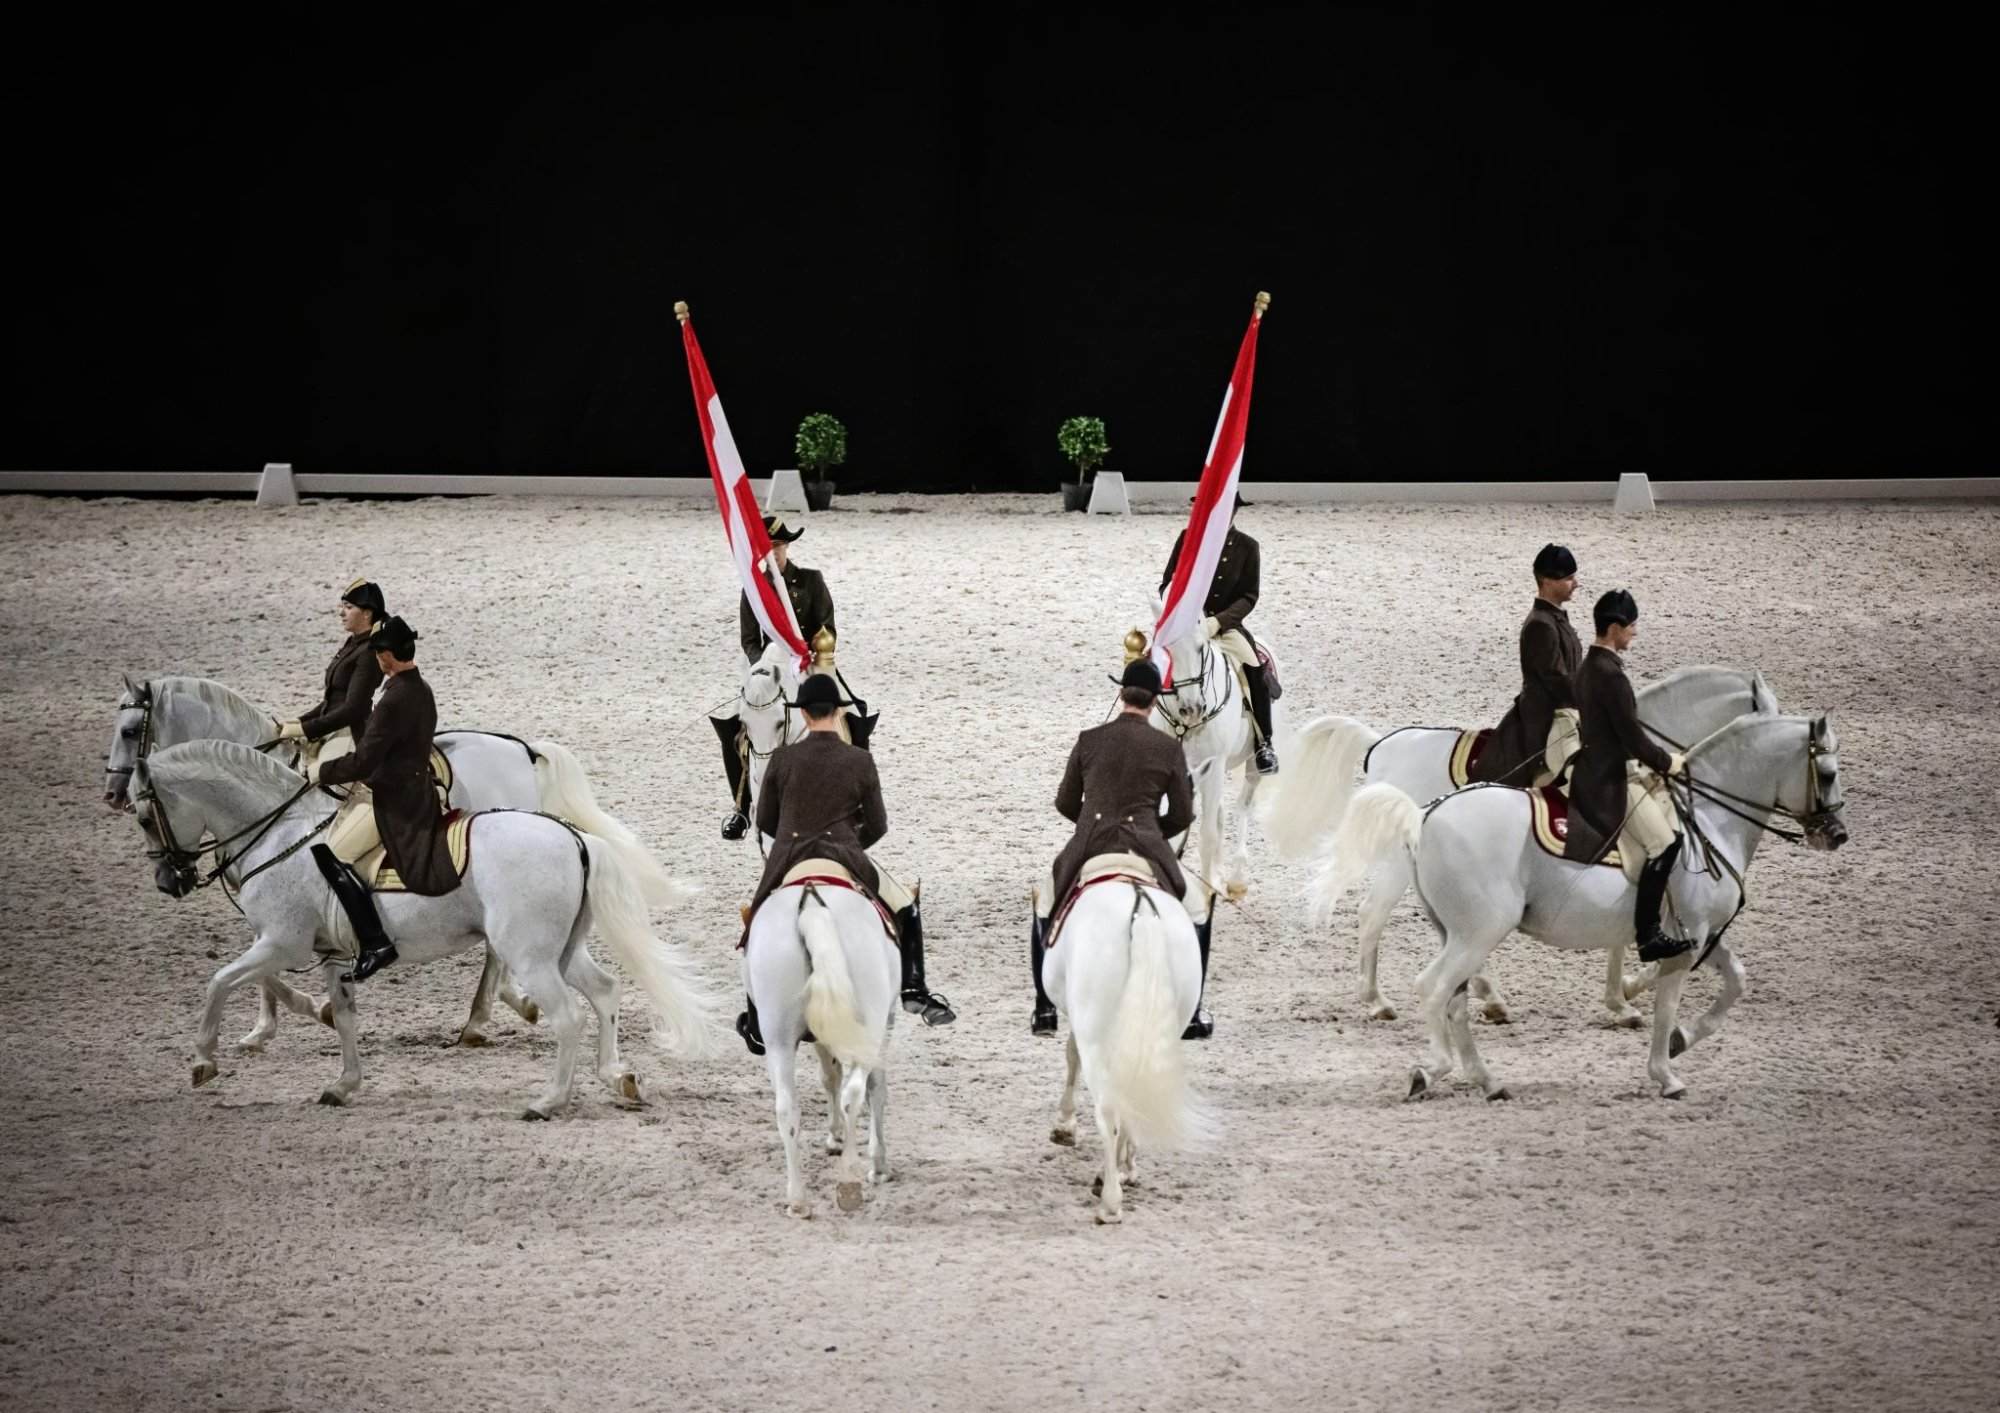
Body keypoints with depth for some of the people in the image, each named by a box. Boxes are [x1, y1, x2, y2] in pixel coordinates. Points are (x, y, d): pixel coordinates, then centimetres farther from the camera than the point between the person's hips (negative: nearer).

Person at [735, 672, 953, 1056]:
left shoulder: (783, 759, 0)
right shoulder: (860, 762, -2)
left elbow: (764, 820, 9)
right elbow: (878, 826, 4)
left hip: (787, 865, 1)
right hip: (846, 862, -1)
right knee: (906, 908, 20)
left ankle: (757, 1029, 24)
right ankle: (913, 989, 9)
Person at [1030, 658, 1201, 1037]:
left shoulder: (1089, 741, 4)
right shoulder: (1169, 749, 1)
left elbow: (1065, 803, 12)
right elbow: (1182, 816, 5)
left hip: (1087, 851, 1)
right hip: (1146, 853, -1)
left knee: (1044, 907, 28)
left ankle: (1045, 1011, 23)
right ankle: (1190, 1012, 17)